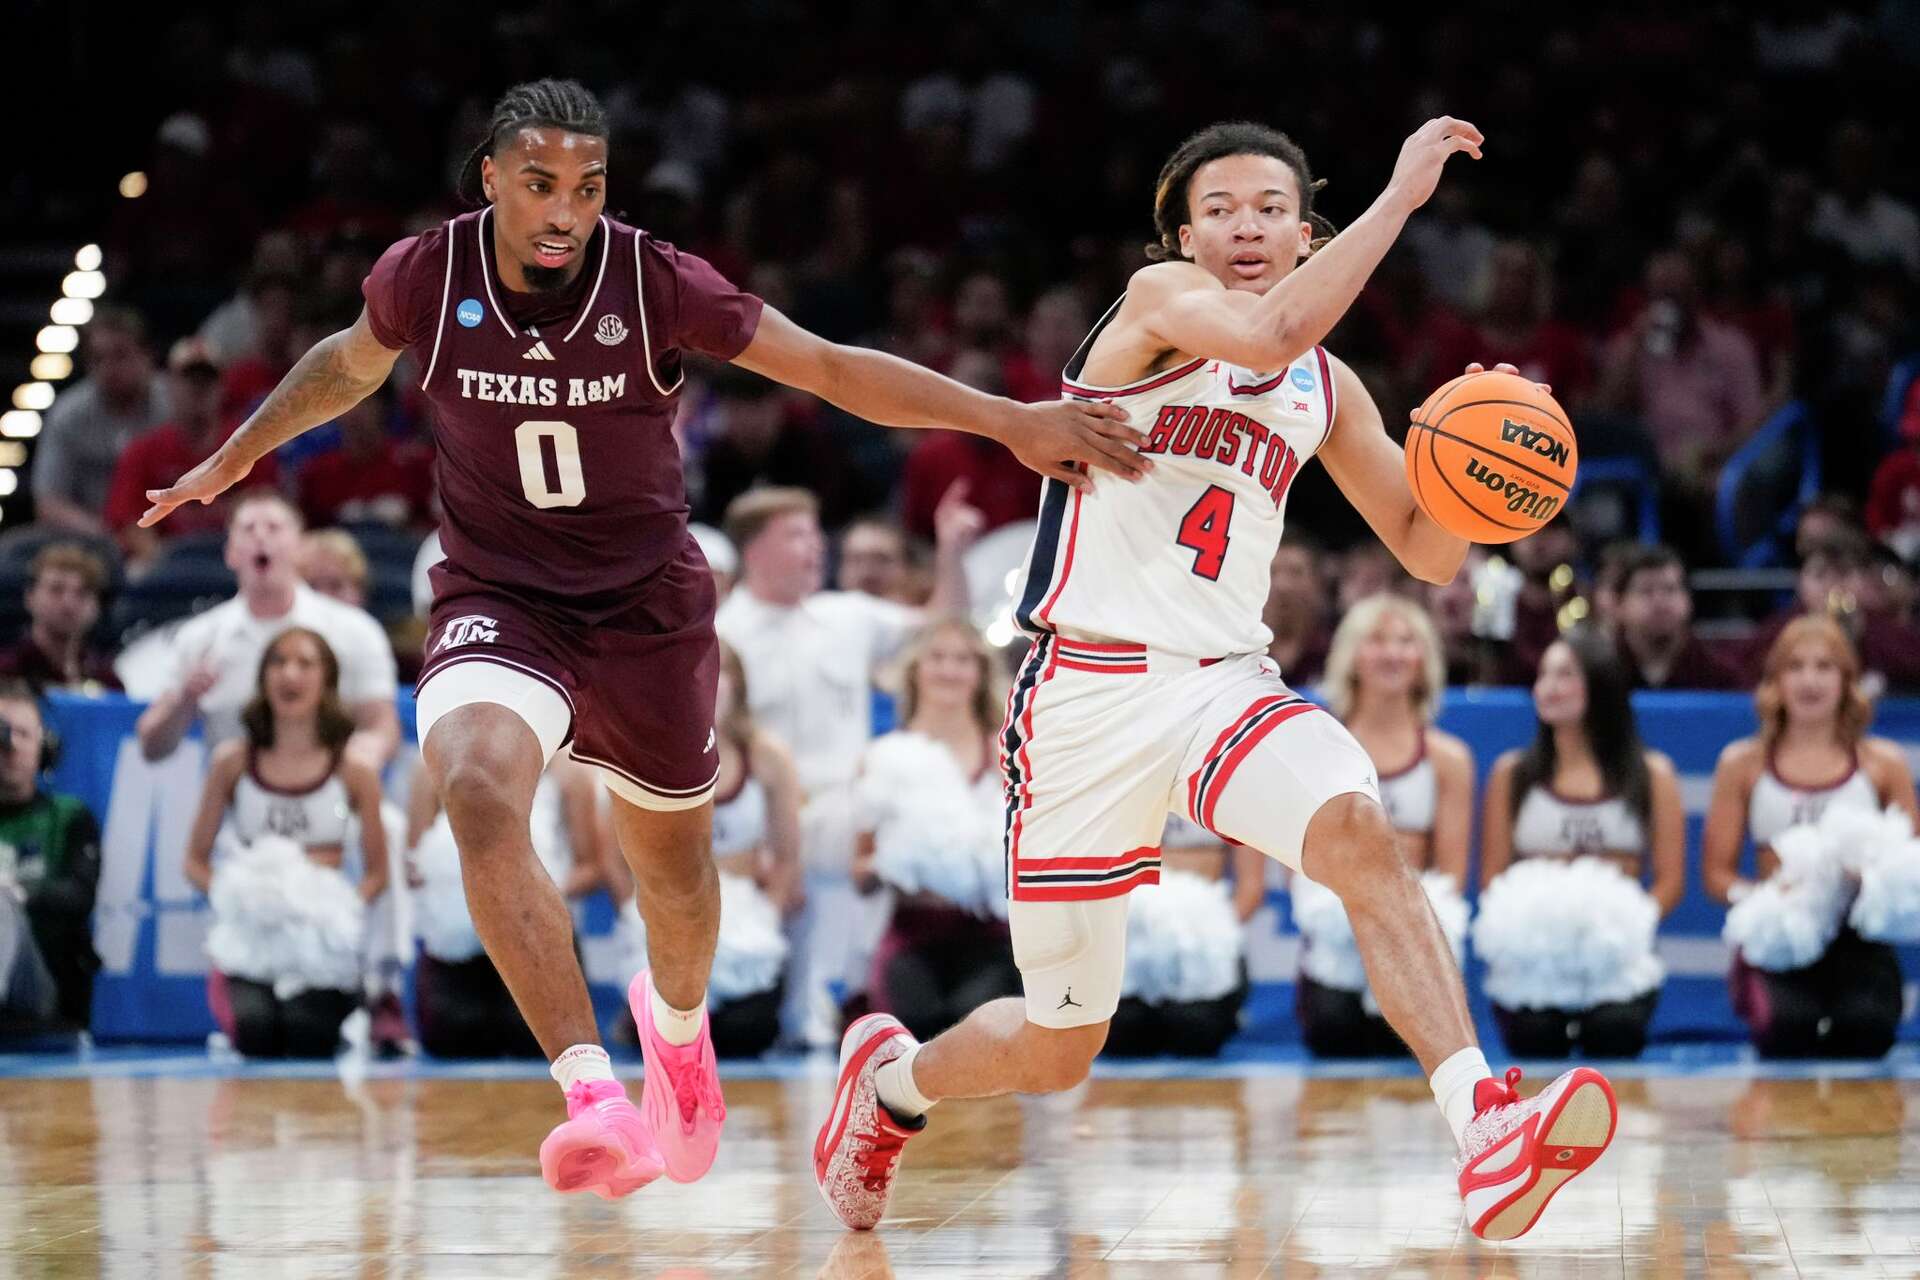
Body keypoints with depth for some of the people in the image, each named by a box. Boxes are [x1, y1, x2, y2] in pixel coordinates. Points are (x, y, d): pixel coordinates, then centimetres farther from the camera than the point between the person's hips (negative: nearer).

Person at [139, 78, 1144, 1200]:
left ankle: (678, 1021, 55)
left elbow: (835, 368, -12)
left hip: (648, 610, 1)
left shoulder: (658, 285, -17)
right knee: (479, 791, -32)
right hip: (499, 603, -1)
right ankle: (597, 1101, -36)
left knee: (674, 864, 17)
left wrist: (1012, 421, -19)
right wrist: (237, 455, 24)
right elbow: (352, 364, 12)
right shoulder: (425, 277, -12)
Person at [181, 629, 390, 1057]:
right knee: (256, 1027, -31)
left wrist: (345, 907, -13)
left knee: (306, 1031, -27)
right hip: (250, 932, 0)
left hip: (323, 928, 0)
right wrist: (228, 894, -9)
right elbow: (196, 861, 11)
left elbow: (377, 873, 8)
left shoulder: (353, 771, 6)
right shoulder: (233, 762, 8)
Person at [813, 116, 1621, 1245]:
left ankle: (1486, 1127, -42)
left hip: (1226, 683, 4)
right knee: (1058, 1052, 5)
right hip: (1091, 693, -4)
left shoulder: (1329, 392, 13)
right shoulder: (1160, 299, -6)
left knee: (1361, 832, -31)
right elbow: (1268, 333, -29)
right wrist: (1400, 196, -25)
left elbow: (1429, 552, 18)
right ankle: (888, 1076, 39)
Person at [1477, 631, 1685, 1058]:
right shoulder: (1513, 774, 15)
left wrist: (1620, 929, -13)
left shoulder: (1651, 775, 12)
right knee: (1534, 1035, -34)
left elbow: (1670, 881, 6)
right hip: (1531, 956, 0)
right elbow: (1492, 879, 10)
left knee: (1615, 1029, -34)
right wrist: (1520, 932, -12)